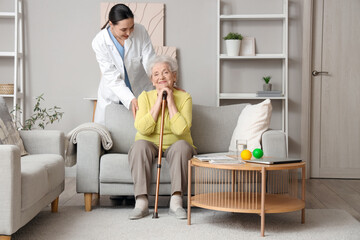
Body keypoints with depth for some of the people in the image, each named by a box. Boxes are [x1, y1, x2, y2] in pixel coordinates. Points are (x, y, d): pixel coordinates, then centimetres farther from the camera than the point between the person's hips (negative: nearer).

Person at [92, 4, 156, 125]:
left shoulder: (140, 32, -17)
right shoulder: (99, 42, -19)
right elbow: (112, 78, -21)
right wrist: (130, 99, -34)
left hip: (141, 91, 1)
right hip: (113, 95, -1)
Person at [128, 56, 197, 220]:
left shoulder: (184, 98, -4)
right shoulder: (145, 97, 0)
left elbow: (181, 130, -20)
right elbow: (142, 129, -17)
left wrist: (170, 102, -16)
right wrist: (158, 102, -15)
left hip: (174, 146, 0)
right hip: (150, 145, 1)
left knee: (182, 145, -33)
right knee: (139, 145, -31)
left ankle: (176, 202, -33)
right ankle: (141, 202, -33)